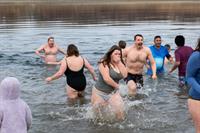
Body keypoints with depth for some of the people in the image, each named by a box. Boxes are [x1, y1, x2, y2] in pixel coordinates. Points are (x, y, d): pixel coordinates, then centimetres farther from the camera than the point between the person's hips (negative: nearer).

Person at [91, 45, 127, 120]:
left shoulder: (120, 64, 6)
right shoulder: (104, 63, -14)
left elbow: (124, 75, -10)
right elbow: (106, 78, -23)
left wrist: (119, 63, -13)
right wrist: (116, 85, -10)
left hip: (113, 92, 4)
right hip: (100, 92, -4)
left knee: (120, 111, -15)